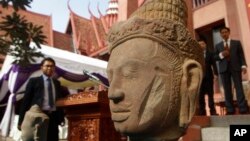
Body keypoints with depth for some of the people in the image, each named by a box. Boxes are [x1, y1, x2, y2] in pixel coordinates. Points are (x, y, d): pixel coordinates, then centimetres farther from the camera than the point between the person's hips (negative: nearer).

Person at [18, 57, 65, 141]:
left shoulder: (57, 83, 17)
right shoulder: (34, 81, 6)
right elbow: (26, 100, 1)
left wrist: (61, 118, 8)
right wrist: (22, 120, -5)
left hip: (53, 117, 3)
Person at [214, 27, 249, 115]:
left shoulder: (236, 43, 14)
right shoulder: (218, 46, 17)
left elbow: (241, 55, 6)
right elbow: (215, 57, 11)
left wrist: (243, 65, -8)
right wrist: (221, 55, -9)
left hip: (235, 67, -1)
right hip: (224, 69, 1)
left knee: (239, 88, -6)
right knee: (227, 89, -1)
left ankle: (243, 109, -5)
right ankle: (230, 110, 1)